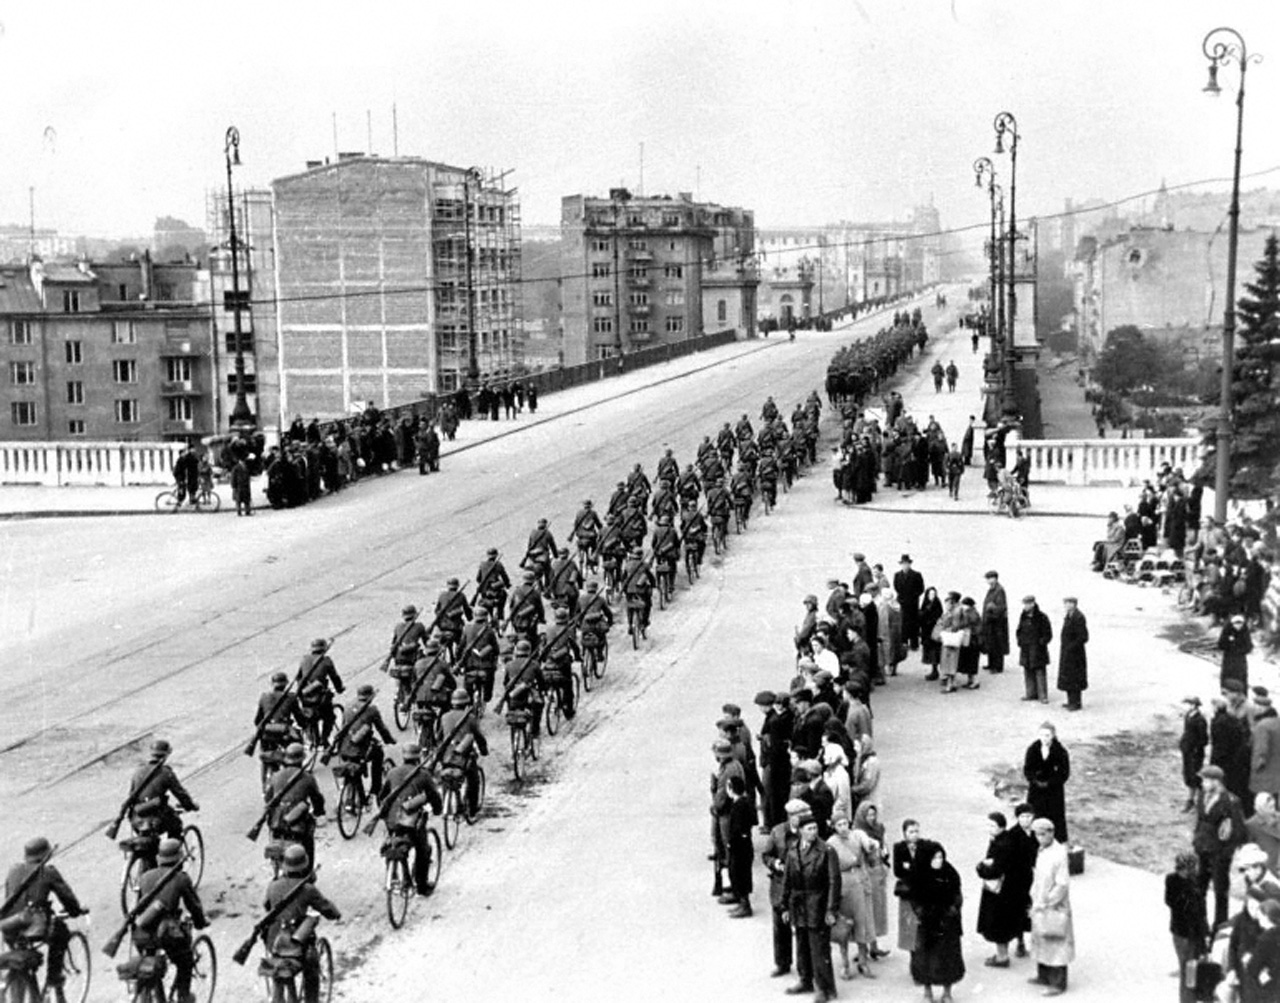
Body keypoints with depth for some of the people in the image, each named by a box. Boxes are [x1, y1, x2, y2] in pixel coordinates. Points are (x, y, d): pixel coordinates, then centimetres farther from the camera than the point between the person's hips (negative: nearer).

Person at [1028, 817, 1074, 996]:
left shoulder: (1059, 854, -22)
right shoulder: (1041, 851, 4)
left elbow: (1062, 885, -21)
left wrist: (1046, 902, -16)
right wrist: (1034, 899, 9)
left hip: (1055, 908, -8)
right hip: (1040, 906, 8)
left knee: (1056, 945, 1)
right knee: (1040, 941, 18)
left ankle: (1058, 984, 10)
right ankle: (1044, 976, 32)